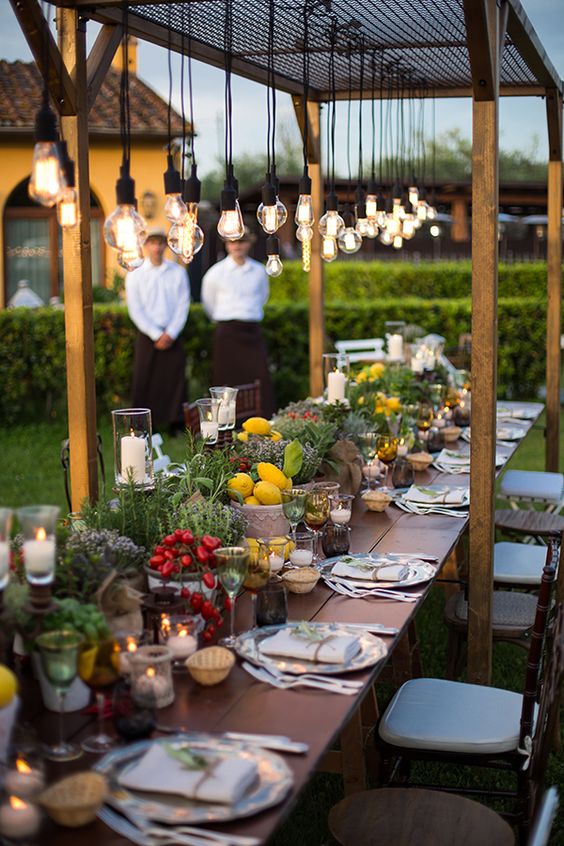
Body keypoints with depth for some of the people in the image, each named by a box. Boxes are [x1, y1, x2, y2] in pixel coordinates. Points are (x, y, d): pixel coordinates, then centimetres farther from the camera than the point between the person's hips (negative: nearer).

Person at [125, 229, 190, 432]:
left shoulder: (178, 272, 7)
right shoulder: (135, 275, 3)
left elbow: (183, 305, 3)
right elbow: (136, 310, -2)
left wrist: (170, 333, -8)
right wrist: (156, 335, -10)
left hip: (172, 335, 1)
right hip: (147, 336, -1)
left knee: (175, 378, -2)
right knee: (144, 380, -3)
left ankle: (176, 424, 4)